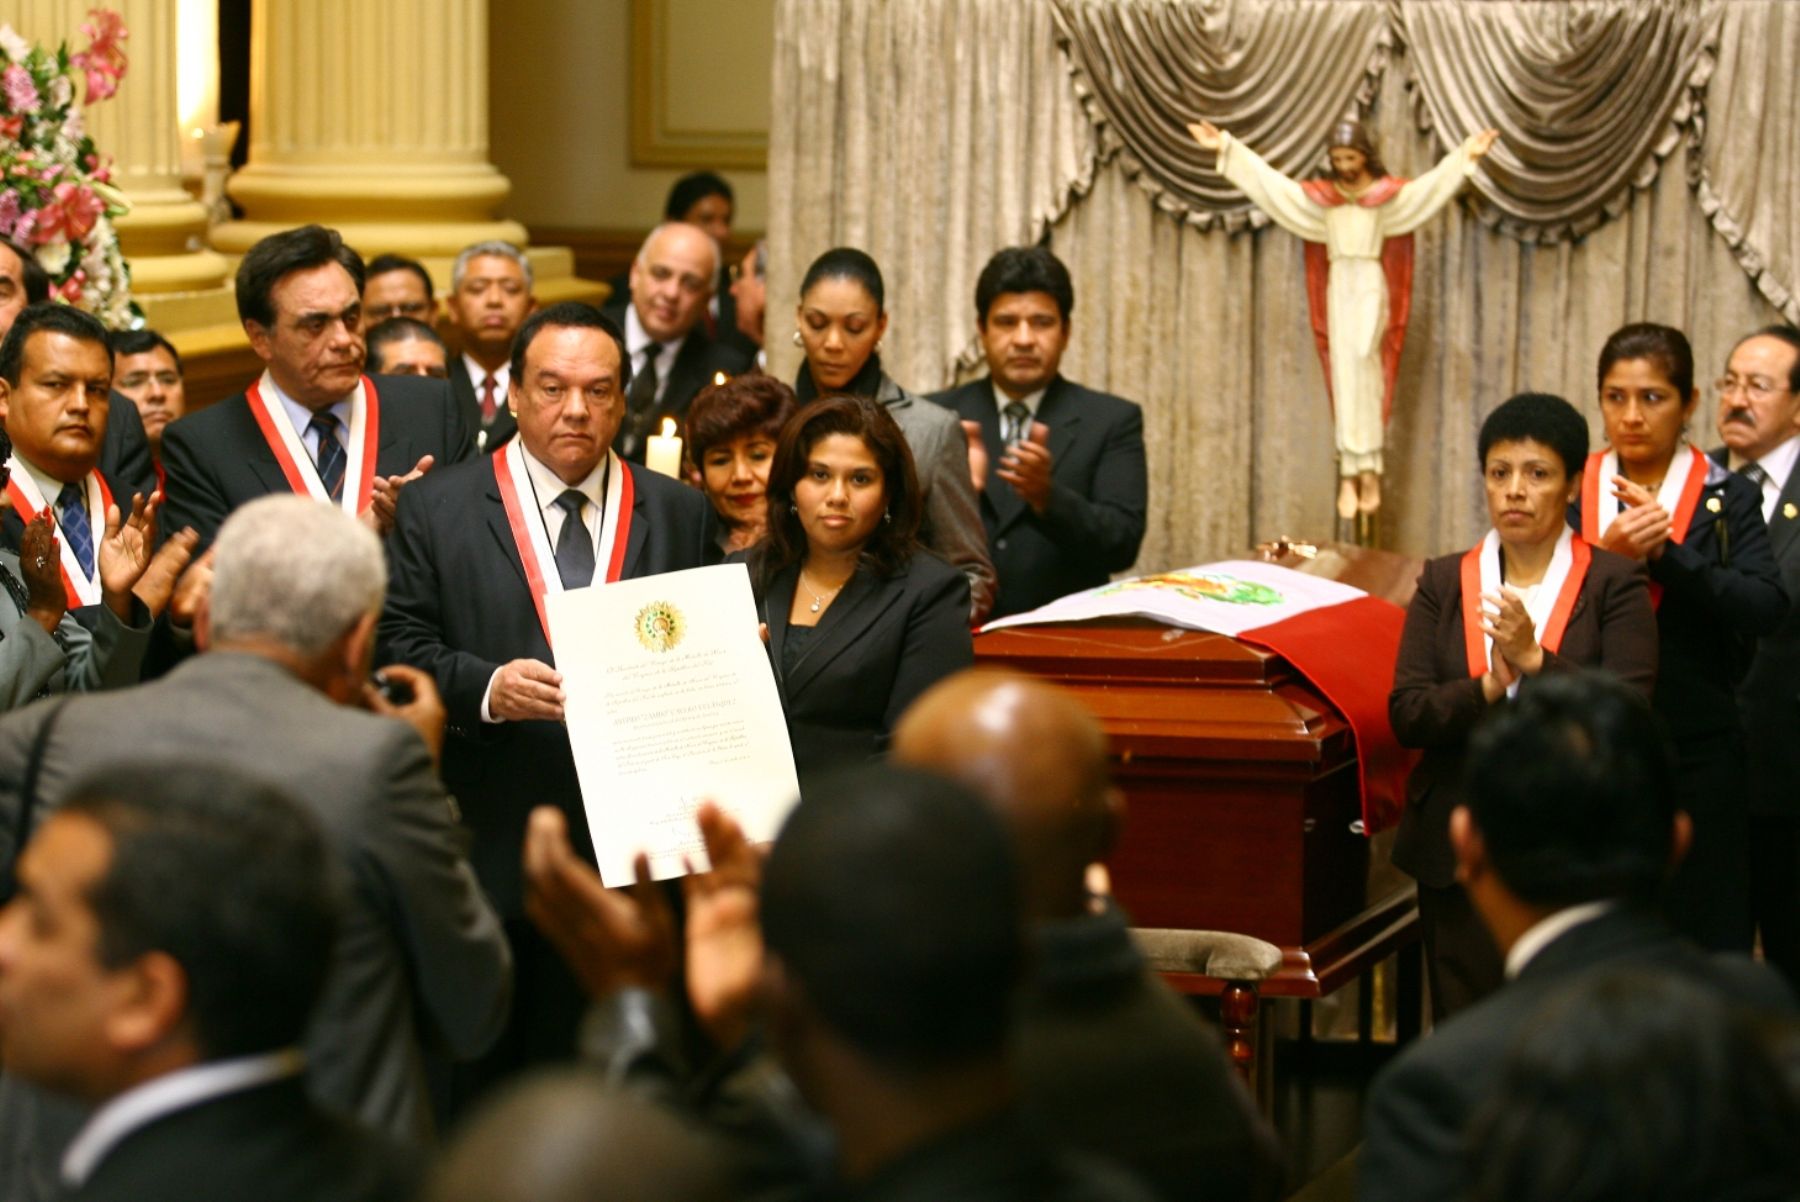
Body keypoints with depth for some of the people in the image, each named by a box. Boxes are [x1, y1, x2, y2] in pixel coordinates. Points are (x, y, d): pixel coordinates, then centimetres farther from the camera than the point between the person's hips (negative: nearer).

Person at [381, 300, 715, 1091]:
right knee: (479, 1084, 2)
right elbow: (401, 647, -1)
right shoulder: (437, 509, 5)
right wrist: (487, 688, -18)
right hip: (492, 845, -2)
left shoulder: (678, 514, 11)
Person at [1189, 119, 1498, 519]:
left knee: (1363, 357, -20)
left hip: (1371, 284, -3)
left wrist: (1465, 157, -24)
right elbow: (1268, 182, 7)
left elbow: (1431, 186, -11)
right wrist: (1226, 149, 4)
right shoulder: (1319, 195, 8)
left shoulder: (1389, 193, 1)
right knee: (1344, 374, -1)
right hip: (1338, 286, 3)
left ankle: (1363, 466, -17)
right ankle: (1353, 474, -3)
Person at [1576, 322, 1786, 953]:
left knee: (1705, 941, -1)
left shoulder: (1726, 499, 2)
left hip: (1695, 755, -2)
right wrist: (1606, 556, -18)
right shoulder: (1573, 492, 8)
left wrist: (1665, 553, -19)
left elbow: (1766, 608, -12)